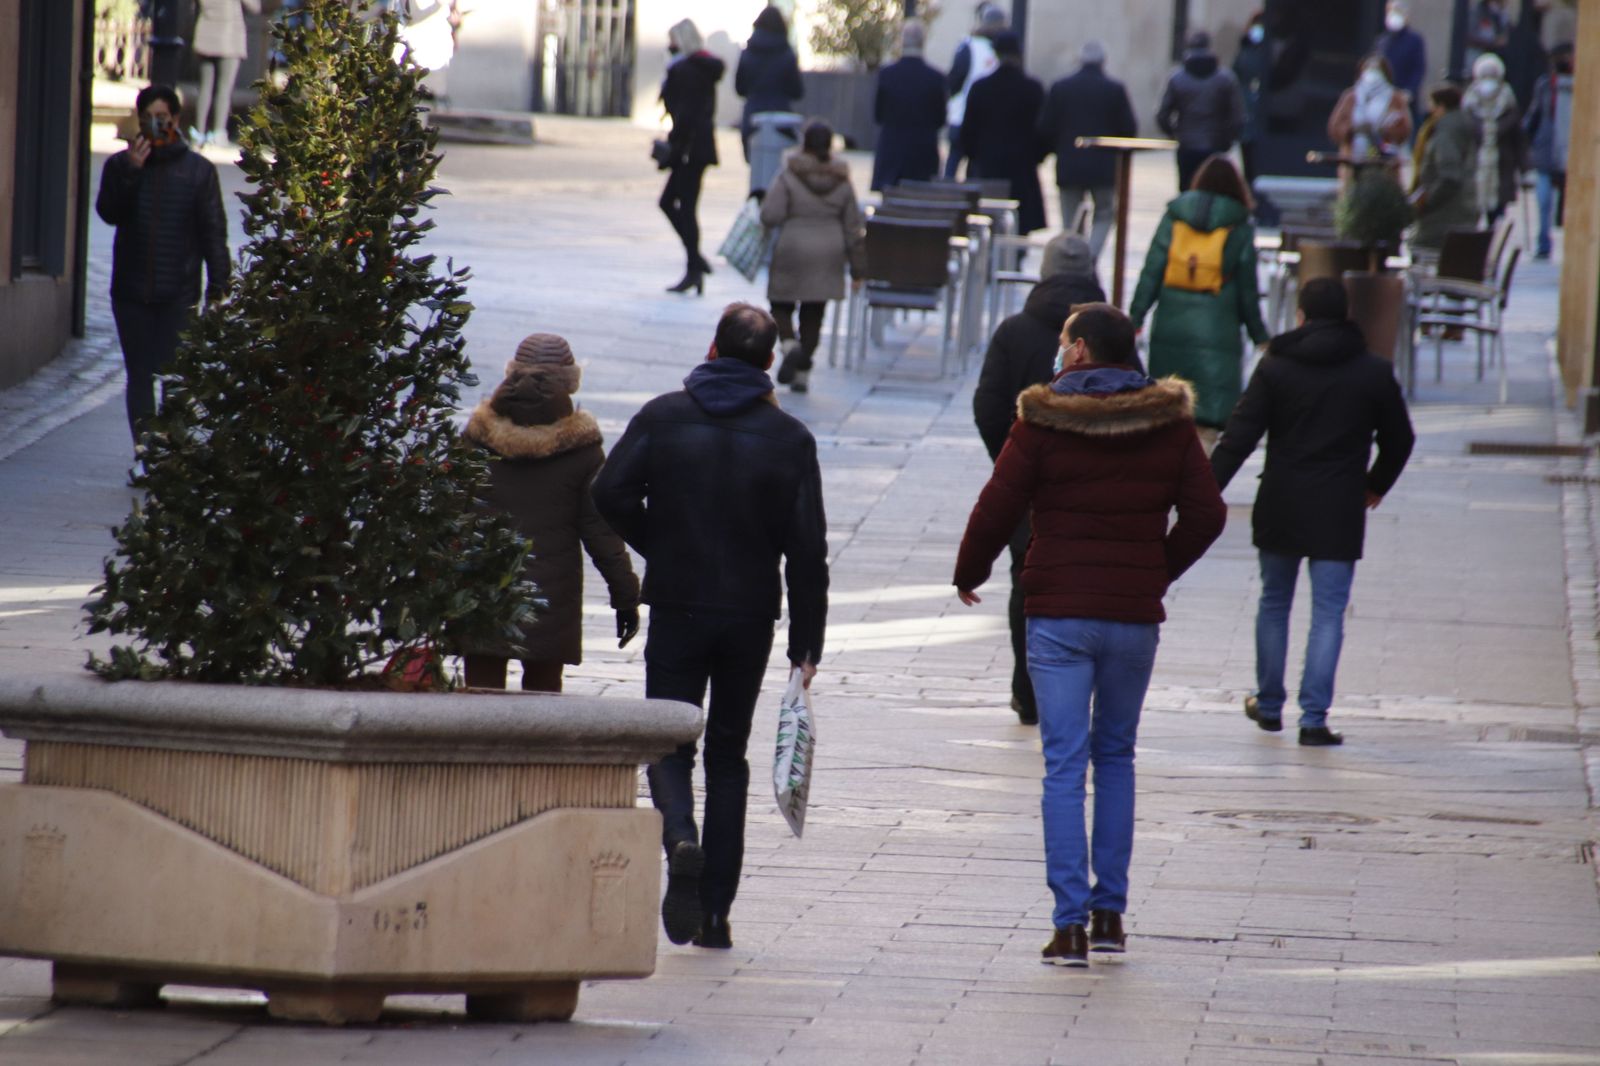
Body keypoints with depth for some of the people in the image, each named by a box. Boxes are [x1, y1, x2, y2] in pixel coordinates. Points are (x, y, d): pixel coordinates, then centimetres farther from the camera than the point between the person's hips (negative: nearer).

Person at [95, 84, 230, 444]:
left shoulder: (199, 170, 4)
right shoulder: (121, 164, 9)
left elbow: (214, 232, 2)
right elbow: (108, 211, -4)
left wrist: (218, 286, -5)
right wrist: (130, 172, -16)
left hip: (178, 293, -2)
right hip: (132, 292, 2)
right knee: (140, 375, 3)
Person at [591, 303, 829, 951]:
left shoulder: (662, 417, -2)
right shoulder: (788, 438, -1)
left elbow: (611, 493, -11)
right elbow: (807, 548, -3)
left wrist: (657, 548, 7)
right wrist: (807, 644, 1)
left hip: (676, 607, -1)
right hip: (751, 613, 1)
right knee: (727, 752, 11)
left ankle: (680, 837, -27)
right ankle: (715, 911, 9)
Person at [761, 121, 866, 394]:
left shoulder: (789, 176, -11)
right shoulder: (842, 181, 0)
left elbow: (771, 215, -17)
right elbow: (853, 226, 3)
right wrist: (858, 265, 10)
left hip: (793, 252, -3)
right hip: (829, 257, 3)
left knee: (781, 304, 13)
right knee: (813, 315, 11)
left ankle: (790, 344, -15)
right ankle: (803, 373, 12)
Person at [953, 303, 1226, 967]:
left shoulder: (1041, 420, -8)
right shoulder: (1168, 422, 2)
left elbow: (997, 509, -7)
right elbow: (1205, 514, 3)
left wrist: (969, 574, 11)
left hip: (1059, 615, -3)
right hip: (1136, 615, 3)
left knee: (1065, 765, -2)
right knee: (1116, 756, 18)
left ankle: (1071, 925, -9)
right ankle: (1110, 912, 16)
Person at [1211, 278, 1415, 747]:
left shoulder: (1275, 366, -3)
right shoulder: (1374, 373, 0)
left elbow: (1240, 436, -9)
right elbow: (1399, 440, 9)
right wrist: (1376, 485, 26)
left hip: (1280, 510, 1)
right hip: (1339, 513, -1)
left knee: (1274, 603, 17)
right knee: (1328, 613, 1)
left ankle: (1269, 705, 26)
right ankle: (1314, 718, -5)